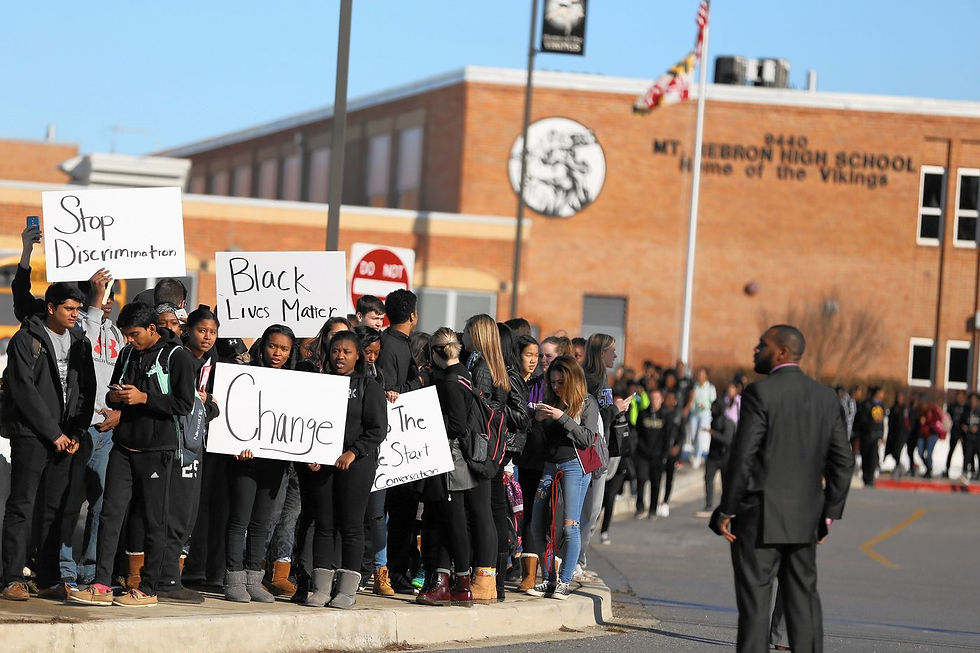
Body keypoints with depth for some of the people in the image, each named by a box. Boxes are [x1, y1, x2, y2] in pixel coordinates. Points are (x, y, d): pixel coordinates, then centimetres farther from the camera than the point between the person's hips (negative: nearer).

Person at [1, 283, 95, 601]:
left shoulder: (80, 344, 13)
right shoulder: (26, 339, -4)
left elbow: (87, 392, 13)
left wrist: (76, 434, 0)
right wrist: (53, 432, -12)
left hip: (64, 439, 5)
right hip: (30, 435, -5)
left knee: (56, 510, 5)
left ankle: (49, 578, 10)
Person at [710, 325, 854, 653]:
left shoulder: (759, 393, -11)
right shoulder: (826, 396, 8)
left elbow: (743, 457, -15)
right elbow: (843, 461, 8)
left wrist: (726, 512, -8)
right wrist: (829, 513, 14)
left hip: (759, 515, -6)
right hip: (804, 520, 6)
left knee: (754, 600, -3)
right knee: (803, 598, 12)